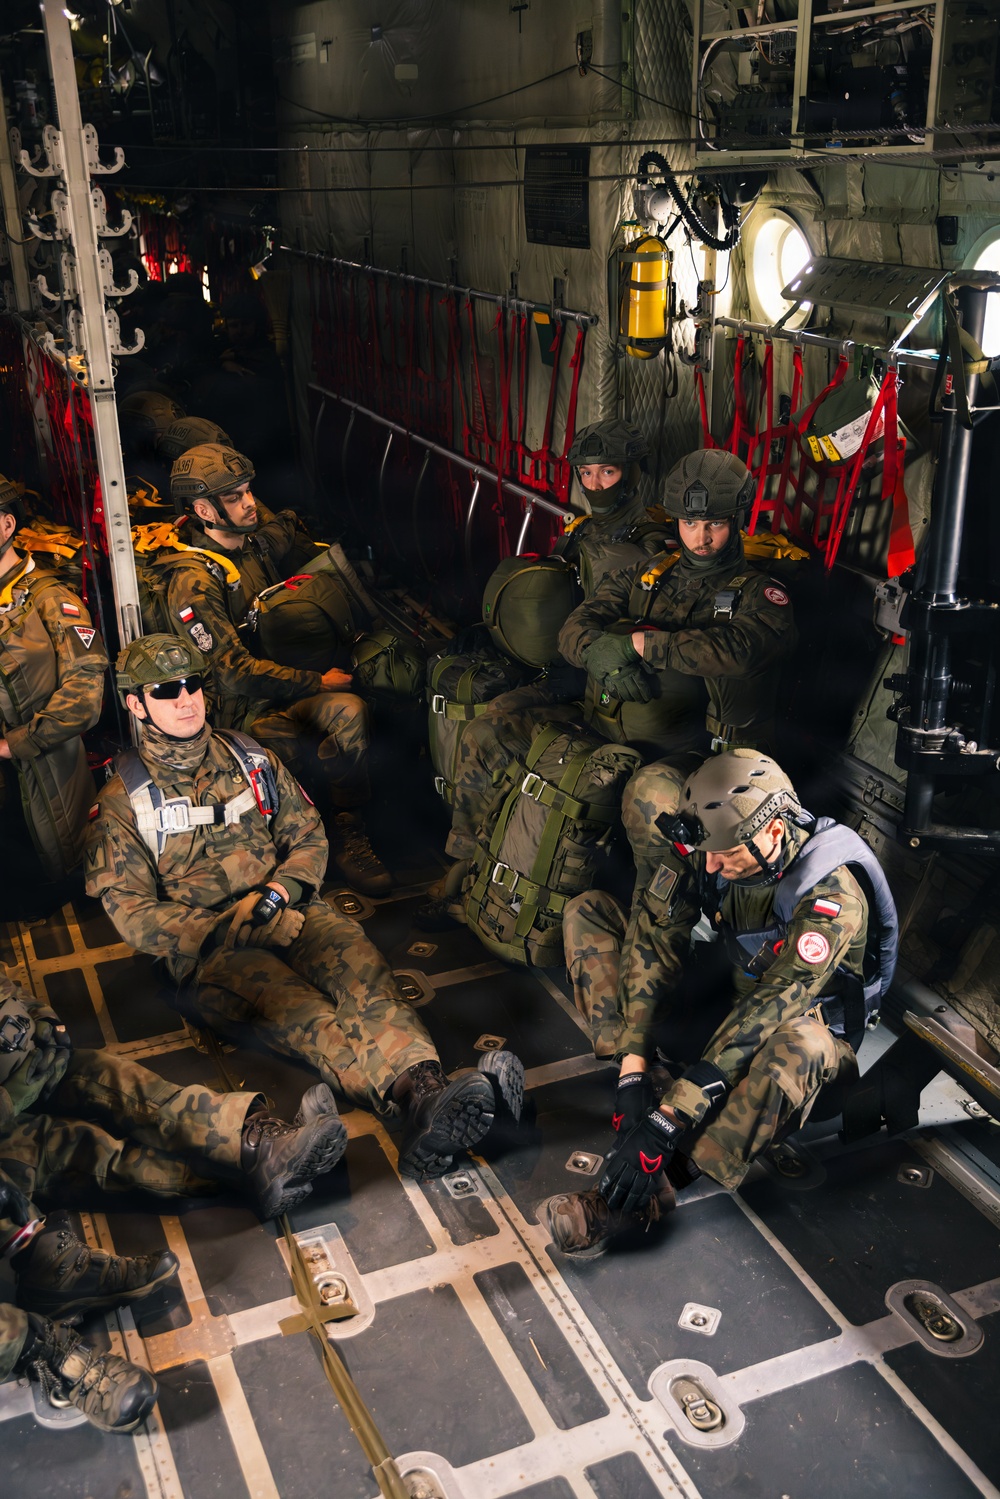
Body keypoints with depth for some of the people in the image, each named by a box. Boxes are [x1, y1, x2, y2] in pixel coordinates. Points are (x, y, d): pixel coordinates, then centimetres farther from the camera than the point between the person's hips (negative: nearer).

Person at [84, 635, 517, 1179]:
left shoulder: (251, 760, 18)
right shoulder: (122, 802, 7)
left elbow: (308, 836, 17)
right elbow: (130, 909, 0)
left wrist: (281, 888, -6)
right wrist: (225, 932, -13)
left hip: (290, 911, 4)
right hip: (206, 944, -3)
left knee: (360, 966, -30)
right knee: (293, 1006, -34)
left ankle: (423, 1087, -57)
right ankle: (415, 1094, -59)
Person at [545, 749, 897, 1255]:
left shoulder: (833, 897, -34)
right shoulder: (707, 846, -18)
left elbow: (768, 1011, -39)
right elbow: (652, 942, -20)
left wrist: (667, 1120, -42)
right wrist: (633, 1071, -30)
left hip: (805, 1019, -5)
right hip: (724, 987, 6)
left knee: (794, 1049, -46)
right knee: (587, 912, -9)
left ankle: (627, 1201, -34)